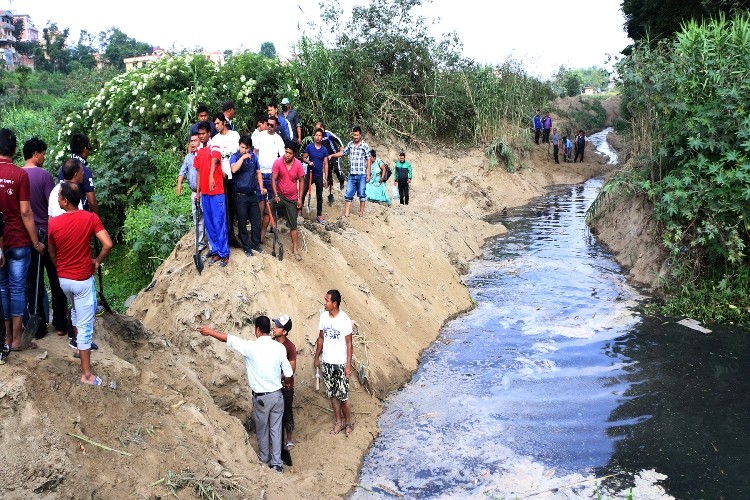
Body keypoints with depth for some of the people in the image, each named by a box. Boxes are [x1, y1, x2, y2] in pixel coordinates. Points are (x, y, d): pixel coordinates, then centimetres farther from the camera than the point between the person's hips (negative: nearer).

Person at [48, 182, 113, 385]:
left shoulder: (53, 223, -8)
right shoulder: (91, 218, -15)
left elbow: (52, 254, 5)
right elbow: (108, 244, -24)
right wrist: (97, 261, -4)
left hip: (63, 279, 4)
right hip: (83, 280, -4)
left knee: (76, 310, 32)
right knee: (85, 325, 0)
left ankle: (79, 345, 48)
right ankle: (86, 374, 3)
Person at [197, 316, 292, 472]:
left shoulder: (251, 347, -19)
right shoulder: (280, 347, -10)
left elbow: (228, 339, -7)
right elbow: (288, 373, -4)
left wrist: (210, 331, 7)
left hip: (261, 398, -2)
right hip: (277, 395, 2)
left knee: (262, 429, 20)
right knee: (276, 428, 16)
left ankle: (264, 458, 38)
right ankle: (276, 462, 22)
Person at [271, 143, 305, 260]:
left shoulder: (298, 164, -12)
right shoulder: (278, 162, -15)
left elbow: (301, 181, -3)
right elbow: (273, 179, -11)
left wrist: (300, 198, -5)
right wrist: (275, 195, -18)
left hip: (292, 199, 1)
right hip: (280, 196, 0)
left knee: (293, 225, 6)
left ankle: (295, 249, 15)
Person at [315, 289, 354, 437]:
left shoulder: (344, 319, -17)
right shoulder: (323, 316, -2)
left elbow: (349, 343, -12)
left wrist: (348, 365, -13)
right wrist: (317, 357, 13)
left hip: (340, 363, -5)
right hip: (326, 362, 5)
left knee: (342, 395, 1)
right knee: (332, 394, 13)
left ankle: (348, 422, 21)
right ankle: (339, 421, 28)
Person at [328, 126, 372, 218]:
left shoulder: (365, 146, -5)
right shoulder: (350, 144, 6)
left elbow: (368, 160, -3)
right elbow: (342, 152, 17)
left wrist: (368, 174, -6)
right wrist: (332, 155, 5)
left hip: (361, 175, -4)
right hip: (352, 175, 4)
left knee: (362, 194, 5)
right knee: (348, 194, 2)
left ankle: (362, 211, 18)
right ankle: (346, 213, 5)